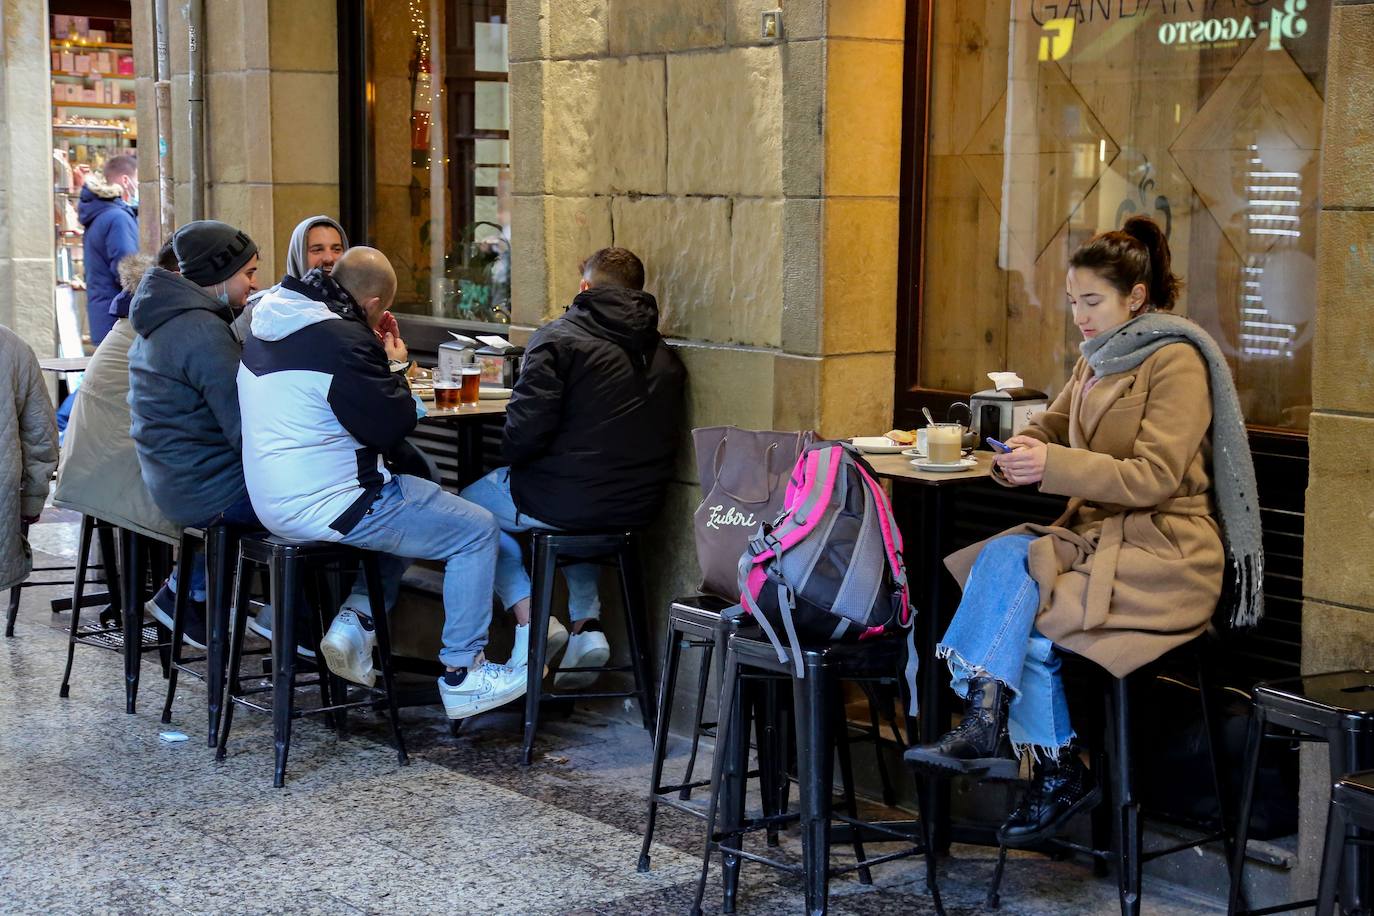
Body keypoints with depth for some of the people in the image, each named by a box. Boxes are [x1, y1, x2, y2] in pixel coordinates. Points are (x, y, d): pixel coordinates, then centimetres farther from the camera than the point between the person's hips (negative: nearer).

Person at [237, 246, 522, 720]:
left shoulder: (268, 325, 9)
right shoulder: (341, 341, -21)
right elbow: (395, 424, -14)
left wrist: (379, 362, 9)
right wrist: (396, 370, 3)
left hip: (274, 499, 10)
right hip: (324, 506, -10)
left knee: (413, 501, 30)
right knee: (476, 530, -1)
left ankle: (354, 623, 18)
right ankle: (461, 675, 5)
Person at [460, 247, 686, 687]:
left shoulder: (560, 338, -10)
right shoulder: (665, 356, 9)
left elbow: (526, 428, -18)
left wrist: (512, 459, 4)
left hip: (565, 498, -6)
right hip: (639, 507, 6)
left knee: (470, 503, 23)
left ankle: (529, 618, 7)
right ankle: (586, 625, 25)